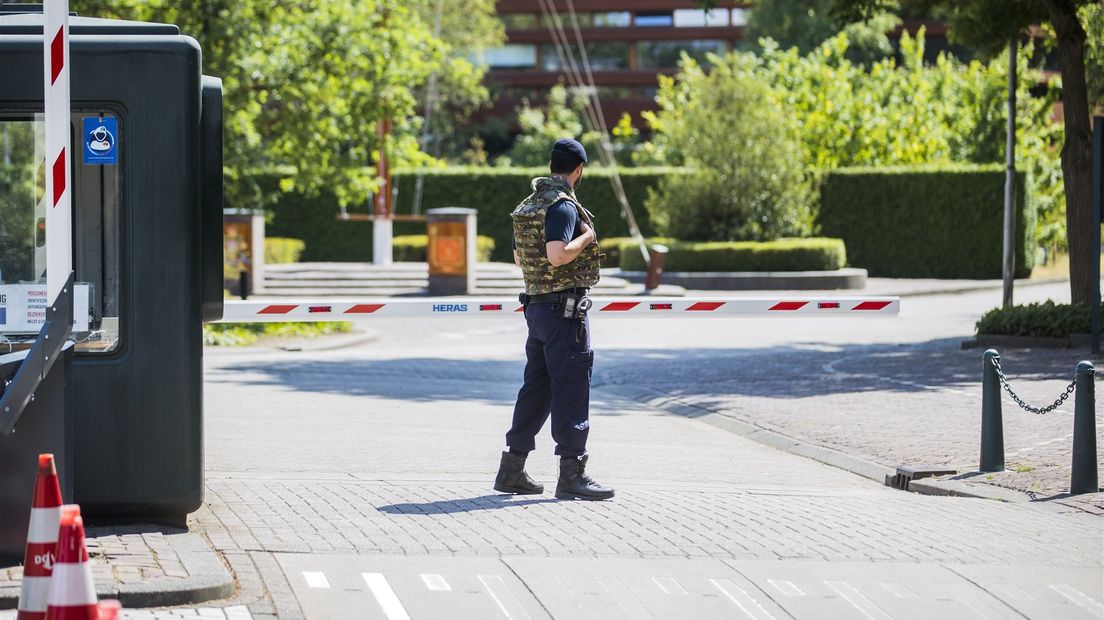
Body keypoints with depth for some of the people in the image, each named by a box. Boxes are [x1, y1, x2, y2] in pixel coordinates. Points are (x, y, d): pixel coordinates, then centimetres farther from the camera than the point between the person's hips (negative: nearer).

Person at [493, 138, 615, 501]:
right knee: (572, 387, -6)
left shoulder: (528, 205, 13)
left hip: (536, 305, 9)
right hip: (565, 308, -9)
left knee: (536, 388, 14)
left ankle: (512, 470, 16)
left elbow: (519, 258, 21)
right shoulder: (563, 206, -15)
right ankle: (572, 474, -6)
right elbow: (558, 254, -27)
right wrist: (587, 237, -11)